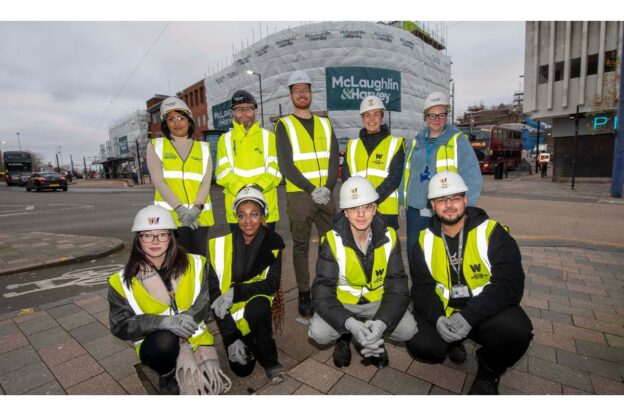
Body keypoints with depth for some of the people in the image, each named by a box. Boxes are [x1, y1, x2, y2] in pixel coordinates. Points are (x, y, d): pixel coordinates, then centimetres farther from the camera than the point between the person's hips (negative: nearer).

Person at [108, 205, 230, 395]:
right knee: (165, 340, -35)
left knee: (208, 386, -19)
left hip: (194, 336, 1)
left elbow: (207, 302, -6)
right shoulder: (123, 281, -7)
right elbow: (120, 326, -11)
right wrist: (165, 322, -28)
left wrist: (187, 318, -27)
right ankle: (168, 377, 0)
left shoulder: (195, 264, -6)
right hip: (155, 344, 0)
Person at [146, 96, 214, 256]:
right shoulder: (156, 146, 10)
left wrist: (196, 208, -14)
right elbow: (158, 180, -3)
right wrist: (180, 209, -16)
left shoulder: (203, 148, 14)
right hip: (170, 215, -1)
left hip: (200, 215, 2)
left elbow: (206, 182, 3)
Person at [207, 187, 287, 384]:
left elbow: (271, 285, -16)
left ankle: (270, 361, -7)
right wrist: (231, 337, -16)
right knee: (242, 368, -12)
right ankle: (244, 342, 23)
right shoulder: (220, 245, -14)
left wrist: (236, 292, -28)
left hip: (258, 311, 0)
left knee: (259, 305, -34)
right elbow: (214, 294, -13)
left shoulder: (273, 243, -12)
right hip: (232, 315, 1)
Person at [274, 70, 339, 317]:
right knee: (301, 246, 3)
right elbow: (285, 164, -7)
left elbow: (334, 159, 8)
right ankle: (304, 296, 15)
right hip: (299, 195, -3)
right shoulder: (284, 125, 3)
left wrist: (328, 187, -8)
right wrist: (312, 189, -14)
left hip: (326, 194, 4)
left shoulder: (325, 124, 15)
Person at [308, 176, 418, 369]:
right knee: (318, 332, -26)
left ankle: (372, 338, 11)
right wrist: (350, 323, -38)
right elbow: (322, 292, -22)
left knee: (409, 330, -19)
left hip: (377, 301, 2)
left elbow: (398, 288, -14)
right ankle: (344, 336, 10)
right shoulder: (332, 240, -21)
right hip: (342, 302, -1)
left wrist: (381, 323, -32)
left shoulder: (389, 237, -15)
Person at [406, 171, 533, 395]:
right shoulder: (425, 240, -2)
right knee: (420, 344, -21)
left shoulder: (492, 233, -11)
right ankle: (453, 343, 17)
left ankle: (489, 371, 3)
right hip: (444, 313, 2)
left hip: (486, 313, -1)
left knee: (515, 329, -32)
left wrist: (468, 316, -29)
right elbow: (422, 288, -1)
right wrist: (437, 318, -21)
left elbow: (509, 284, -18)